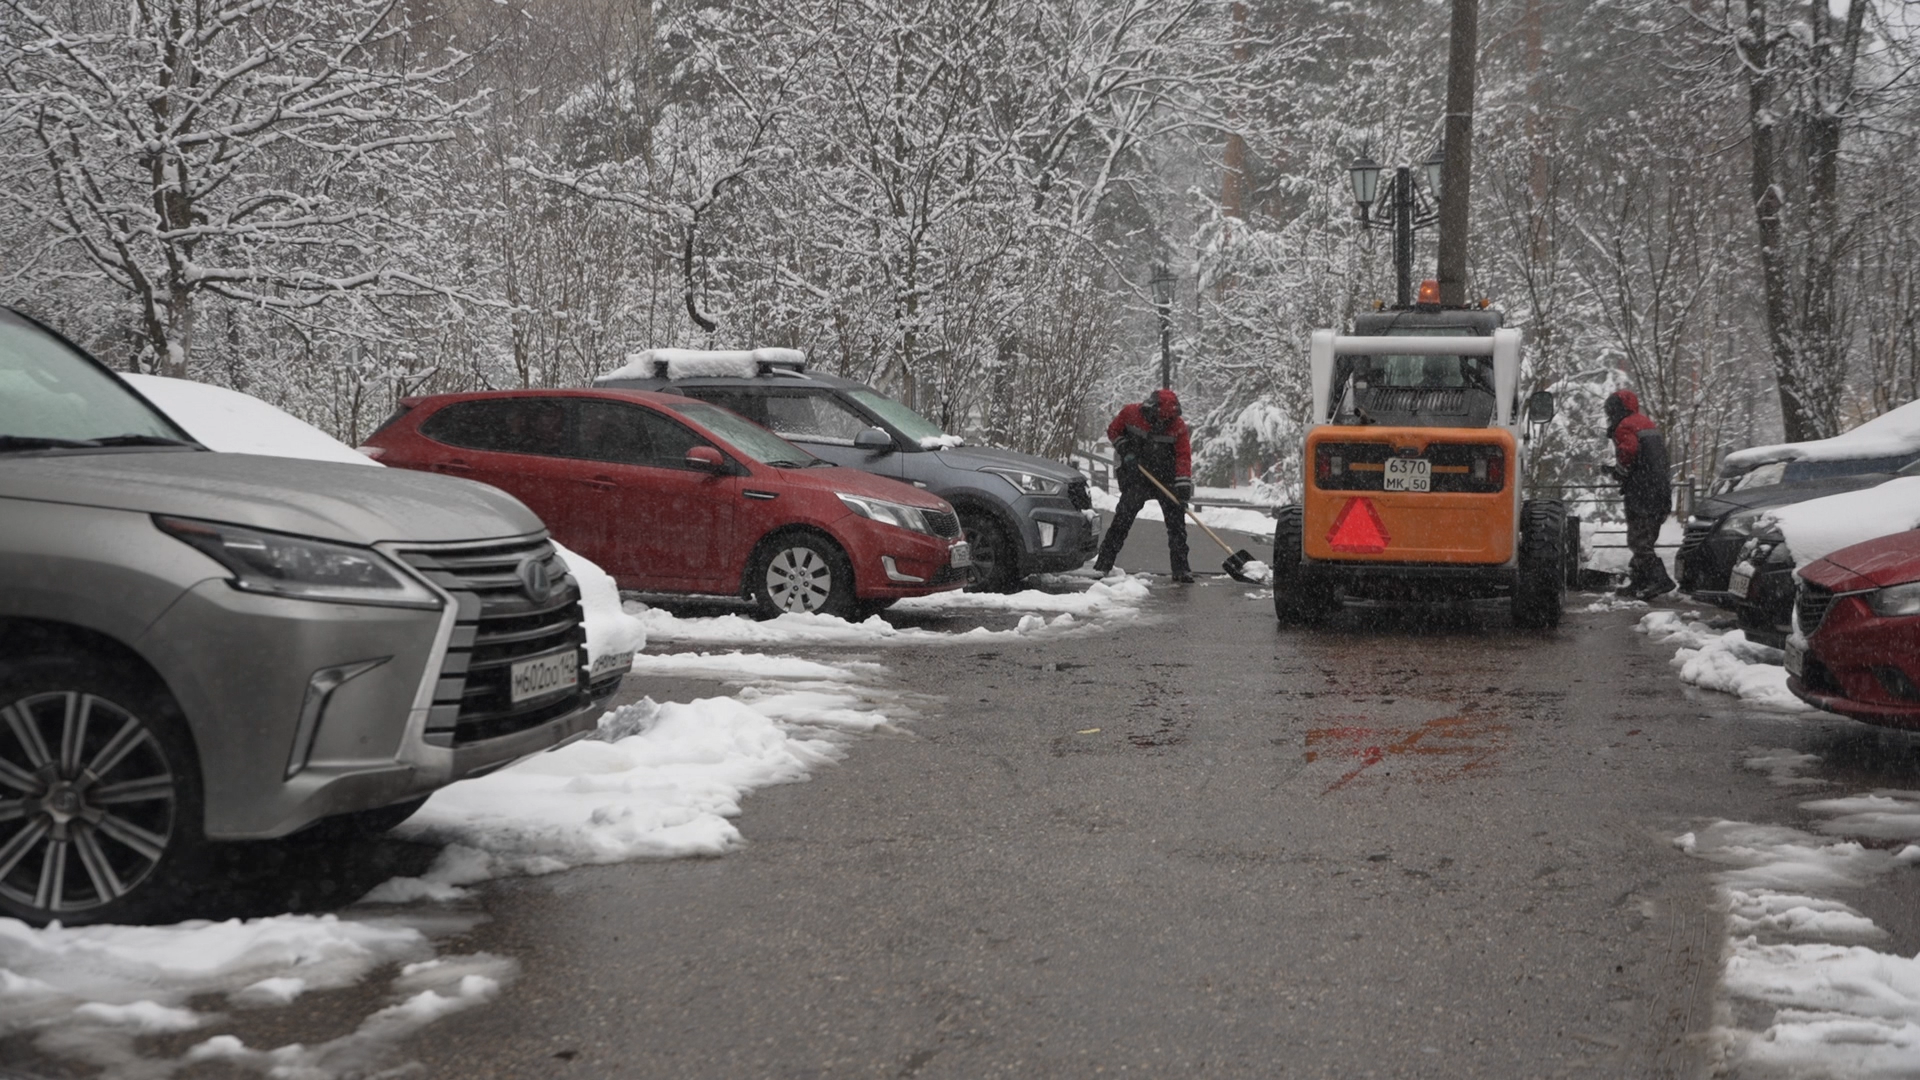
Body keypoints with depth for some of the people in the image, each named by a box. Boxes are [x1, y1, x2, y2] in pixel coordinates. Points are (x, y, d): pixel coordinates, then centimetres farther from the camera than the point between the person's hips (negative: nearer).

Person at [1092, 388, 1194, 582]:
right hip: (1135, 473, -2)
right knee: (1123, 517, -8)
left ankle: (1180, 568, 7)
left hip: (1166, 477, 2)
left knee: (1176, 519, -1)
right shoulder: (1131, 414, -11)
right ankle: (1103, 564, -3)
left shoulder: (1178, 426, -10)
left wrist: (1183, 483, -22)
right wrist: (1125, 449, -10)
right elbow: (1113, 430, 5)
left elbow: (1183, 456, -12)